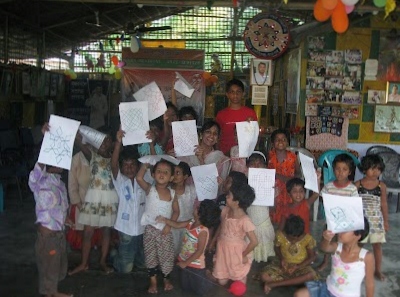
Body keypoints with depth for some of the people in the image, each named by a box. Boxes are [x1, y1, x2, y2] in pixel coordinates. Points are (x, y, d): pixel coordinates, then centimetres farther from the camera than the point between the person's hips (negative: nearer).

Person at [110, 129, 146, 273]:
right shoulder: (119, 180, -7)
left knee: (143, 265, 19)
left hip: (143, 228, 3)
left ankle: (130, 258, 48)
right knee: (125, 269, 8)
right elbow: (113, 165, -23)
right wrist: (118, 142, -38)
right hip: (126, 229, -3)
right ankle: (116, 259, 38)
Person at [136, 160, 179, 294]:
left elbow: (176, 211, 4)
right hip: (151, 229, -2)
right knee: (150, 256, 6)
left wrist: (169, 225, -7)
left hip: (165, 230, 2)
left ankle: (166, 279, 30)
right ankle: (153, 281, 21)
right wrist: (145, 164, -15)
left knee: (166, 256, 9)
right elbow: (139, 178, -25)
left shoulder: (172, 193, -2)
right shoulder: (150, 189, -9)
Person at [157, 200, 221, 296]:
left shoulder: (203, 231, -29)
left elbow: (199, 251, -27)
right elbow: (177, 225, 5)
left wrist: (186, 263, -21)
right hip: (184, 260, 7)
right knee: (186, 287, 25)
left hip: (195, 265, -7)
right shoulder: (191, 222, -7)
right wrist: (164, 220, -6)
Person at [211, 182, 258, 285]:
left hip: (236, 253, -5)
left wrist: (244, 255, -12)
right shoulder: (225, 210, -9)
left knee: (240, 281, 18)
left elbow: (254, 241, -24)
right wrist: (213, 241, 14)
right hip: (223, 250, 5)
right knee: (222, 282, 16)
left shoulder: (244, 220, -28)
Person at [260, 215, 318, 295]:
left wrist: (298, 267, -20)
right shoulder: (280, 235, -17)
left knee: (312, 275, -36)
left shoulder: (308, 238, -19)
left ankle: (274, 284, -27)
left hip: (301, 266, 0)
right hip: (284, 265, 0)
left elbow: (312, 256, -8)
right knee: (264, 277, -24)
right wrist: (281, 259, -16)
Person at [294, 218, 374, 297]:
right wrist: (326, 240, -54)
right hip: (328, 289, 4)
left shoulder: (366, 256, -15)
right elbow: (324, 248, -32)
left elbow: (370, 284, -6)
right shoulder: (336, 247, -9)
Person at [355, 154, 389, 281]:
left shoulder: (381, 186, -3)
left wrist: (386, 221, 5)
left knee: (377, 244, 8)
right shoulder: (357, 185, -7)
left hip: (376, 220, 1)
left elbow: (384, 204, 4)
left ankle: (378, 270, 22)